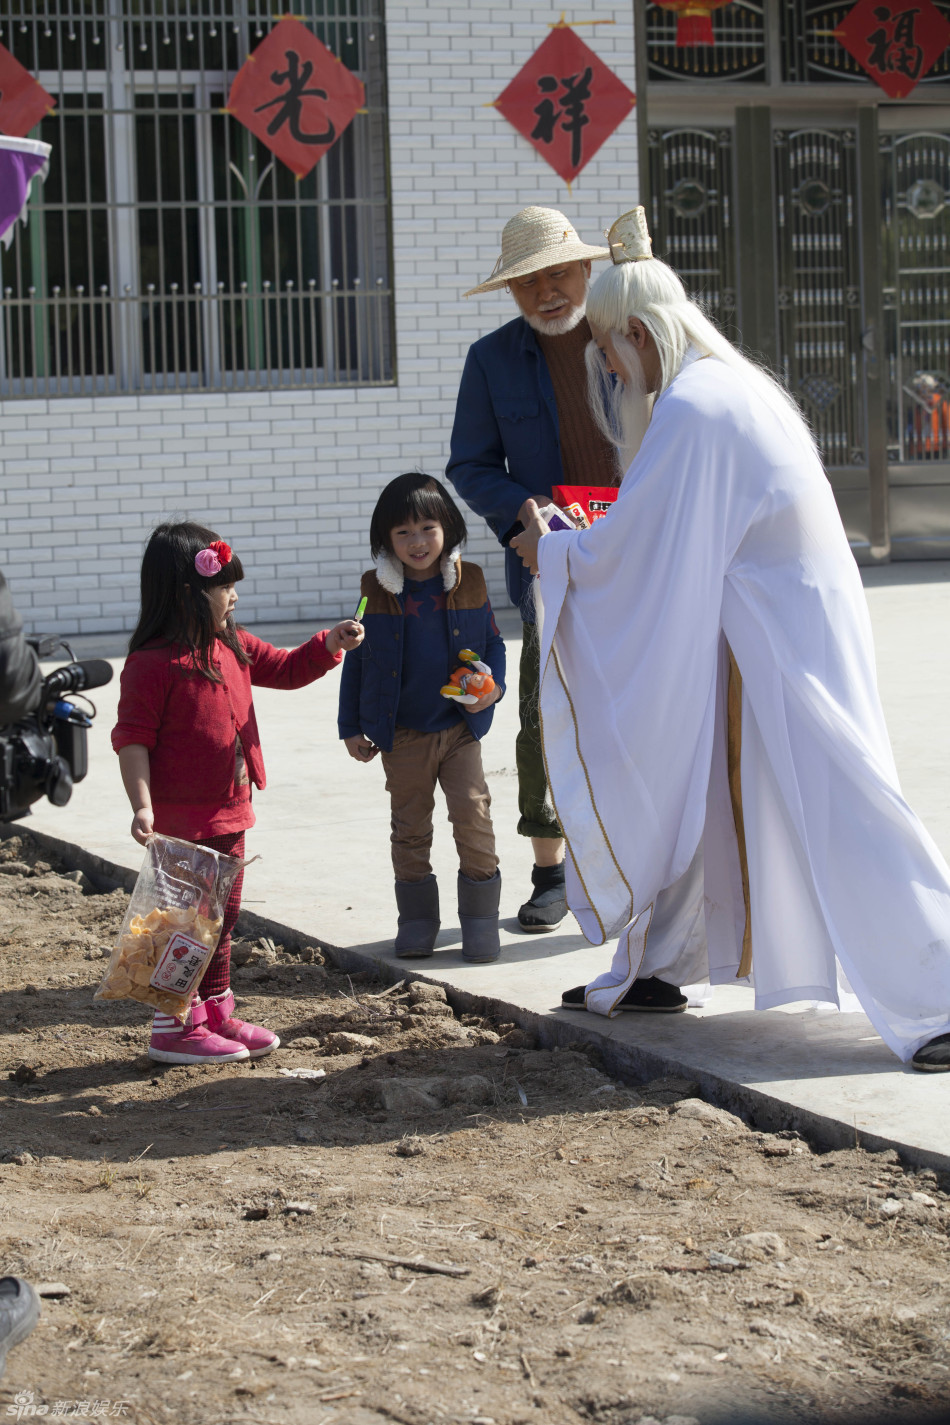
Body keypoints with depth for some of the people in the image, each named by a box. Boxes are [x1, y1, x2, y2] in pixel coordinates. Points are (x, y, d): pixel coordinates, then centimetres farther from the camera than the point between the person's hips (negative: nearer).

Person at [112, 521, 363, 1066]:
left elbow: (286, 669, 20)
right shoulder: (153, 663, -18)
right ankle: (174, 1028, 7)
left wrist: (329, 644, 3)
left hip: (228, 812, 9)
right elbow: (133, 737, -18)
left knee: (221, 916, 17)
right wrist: (143, 805, -26)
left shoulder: (234, 647, 8)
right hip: (179, 818, -9)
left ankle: (217, 1014, 29)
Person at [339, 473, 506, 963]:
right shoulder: (375, 591, -3)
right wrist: (351, 728, 5)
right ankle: (417, 919, 20)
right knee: (410, 827, 8)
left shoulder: (469, 584, -2)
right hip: (401, 735, 1)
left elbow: (492, 642, 10)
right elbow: (356, 660, 5)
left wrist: (493, 685, -9)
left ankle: (480, 915, 4)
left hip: (460, 727, -1)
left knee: (473, 813, -9)